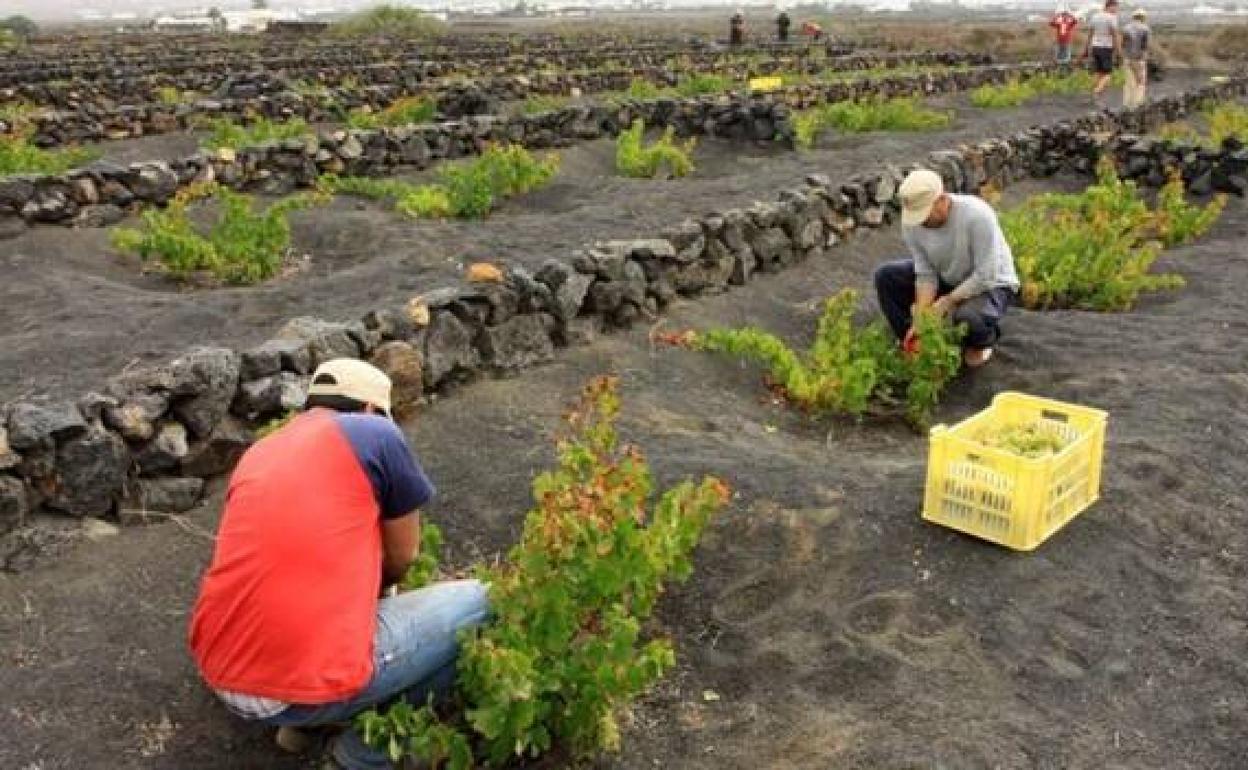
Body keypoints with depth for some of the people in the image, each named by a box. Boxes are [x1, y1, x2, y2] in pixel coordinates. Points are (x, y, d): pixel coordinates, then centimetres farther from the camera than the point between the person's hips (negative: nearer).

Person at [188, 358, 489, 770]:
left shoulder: (256, 454, 18)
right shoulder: (377, 434, 0)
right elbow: (403, 556, 10)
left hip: (220, 677, 8)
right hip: (312, 684, -7)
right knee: (479, 603, 9)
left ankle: (301, 717, 20)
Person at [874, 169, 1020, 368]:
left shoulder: (976, 215, -33)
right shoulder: (912, 221, -18)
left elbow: (986, 275, -30)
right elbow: (926, 274, -13)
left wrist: (948, 301, -28)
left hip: (991, 282, -5)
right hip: (945, 277, 6)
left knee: (967, 316, -38)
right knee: (885, 276, -10)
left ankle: (982, 340, 0)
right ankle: (913, 342, 0)